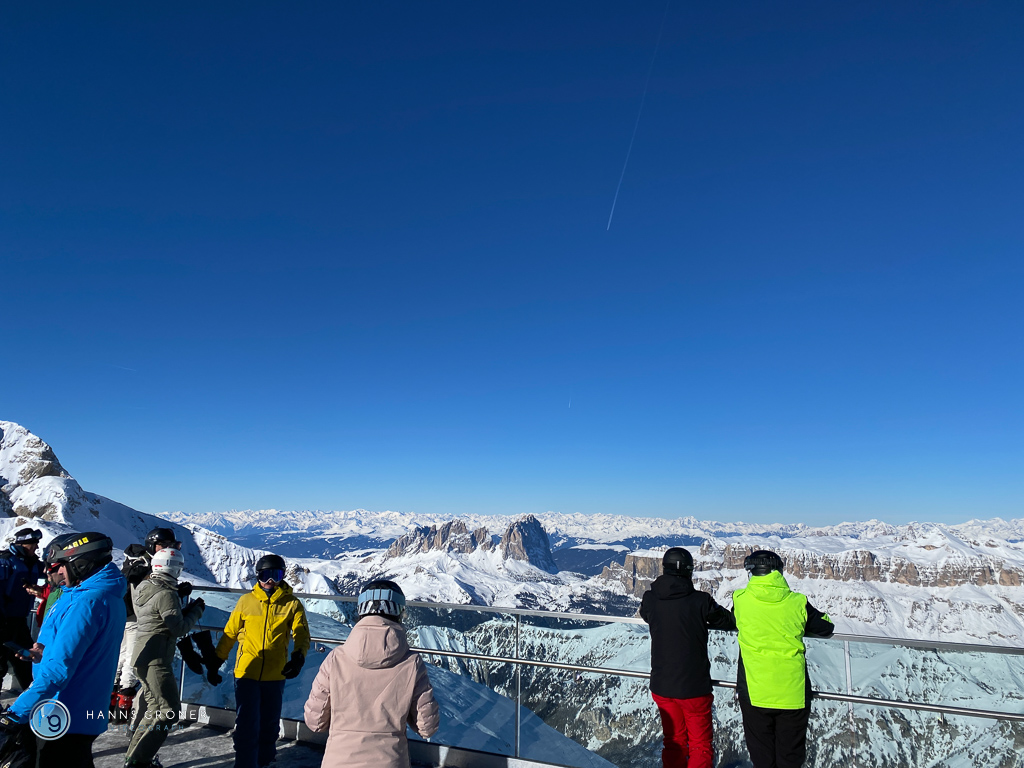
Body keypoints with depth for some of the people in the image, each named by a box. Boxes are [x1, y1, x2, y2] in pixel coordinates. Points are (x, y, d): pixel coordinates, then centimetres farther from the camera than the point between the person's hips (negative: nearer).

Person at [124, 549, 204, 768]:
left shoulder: (145, 588, 7)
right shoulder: (166, 594, -21)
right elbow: (179, 628, -20)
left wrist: (187, 609, 6)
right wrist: (196, 610, -7)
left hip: (144, 656, 10)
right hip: (156, 660, -10)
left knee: (153, 705, 23)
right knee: (169, 710, -4)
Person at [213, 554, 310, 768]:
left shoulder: (292, 604, -2)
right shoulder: (246, 601, 1)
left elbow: (302, 634, -8)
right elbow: (230, 633, 11)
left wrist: (299, 656, -26)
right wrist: (217, 660, 13)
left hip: (275, 676, 1)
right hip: (246, 672, -1)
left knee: (270, 724, 17)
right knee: (246, 725, -3)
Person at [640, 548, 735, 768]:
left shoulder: (650, 599, -9)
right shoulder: (700, 600, -19)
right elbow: (730, 622, -4)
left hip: (661, 687, 3)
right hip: (694, 686, -3)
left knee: (674, 743, 21)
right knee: (700, 747, 14)